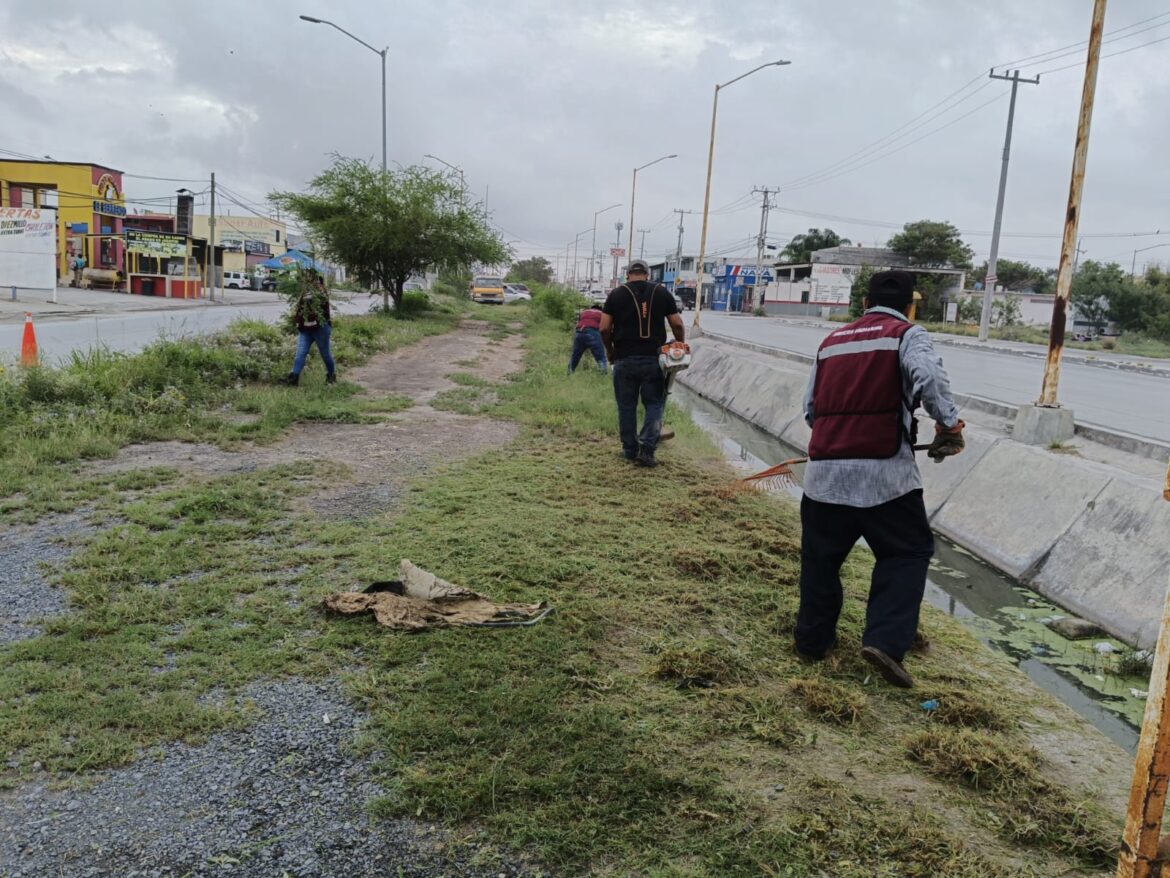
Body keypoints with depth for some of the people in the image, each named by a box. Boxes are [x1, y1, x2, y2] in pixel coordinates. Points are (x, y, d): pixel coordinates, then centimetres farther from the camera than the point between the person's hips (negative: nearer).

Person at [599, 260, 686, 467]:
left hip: (624, 359, 0)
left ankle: (630, 450, 16)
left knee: (626, 406, 10)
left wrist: (610, 350, 13)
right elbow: (677, 325, 2)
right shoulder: (662, 293, 5)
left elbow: (604, 328, -2)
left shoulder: (616, 295, 2)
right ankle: (647, 448, -6)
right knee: (655, 405, 7)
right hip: (654, 358, 0)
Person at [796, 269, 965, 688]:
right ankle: (885, 640, -3)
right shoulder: (907, 335, 3)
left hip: (824, 469, 5)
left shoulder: (832, 340, 18)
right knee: (907, 553, 10)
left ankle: (812, 639, 24)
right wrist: (949, 423, -9)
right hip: (884, 472, -4)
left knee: (821, 556, 17)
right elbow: (929, 378, -19)